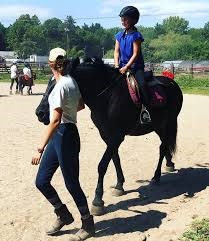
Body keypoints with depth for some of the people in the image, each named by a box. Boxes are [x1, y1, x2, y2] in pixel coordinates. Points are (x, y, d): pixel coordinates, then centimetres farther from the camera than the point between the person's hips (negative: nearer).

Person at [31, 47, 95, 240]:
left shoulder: (61, 86, -19)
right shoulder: (72, 82, 8)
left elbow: (55, 120, -26)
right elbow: (80, 105, 24)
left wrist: (40, 148, -27)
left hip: (64, 135, -9)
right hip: (59, 135, 9)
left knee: (72, 183, 4)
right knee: (41, 181, 13)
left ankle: (88, 225, 22)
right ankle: (63, 215, 31)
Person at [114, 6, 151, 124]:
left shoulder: (136, 35, -6)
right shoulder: (120, 35, 12)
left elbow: (135, 54, -12)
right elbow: (116, 52, 9)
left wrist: (126, 67, -19)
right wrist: (117, 66, -7)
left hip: (136, 66, -6)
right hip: (122, 66, 6)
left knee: (141, 83, -28)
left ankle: (145, 108, -24)